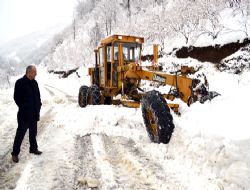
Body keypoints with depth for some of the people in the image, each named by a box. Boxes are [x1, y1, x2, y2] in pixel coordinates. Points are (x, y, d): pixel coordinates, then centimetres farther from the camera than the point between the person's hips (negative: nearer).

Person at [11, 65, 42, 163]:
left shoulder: (35, 83, 8)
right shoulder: (20, 82, -12)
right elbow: (16, 98, -12)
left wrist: (39, 105, 5)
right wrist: (23, 107, -11)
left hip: (34, 113, 6)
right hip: (24, 114, -6)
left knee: (33, 133, 18)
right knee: (20, 134, 3)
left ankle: (33, 148, 34)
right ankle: (15, 153, 16)